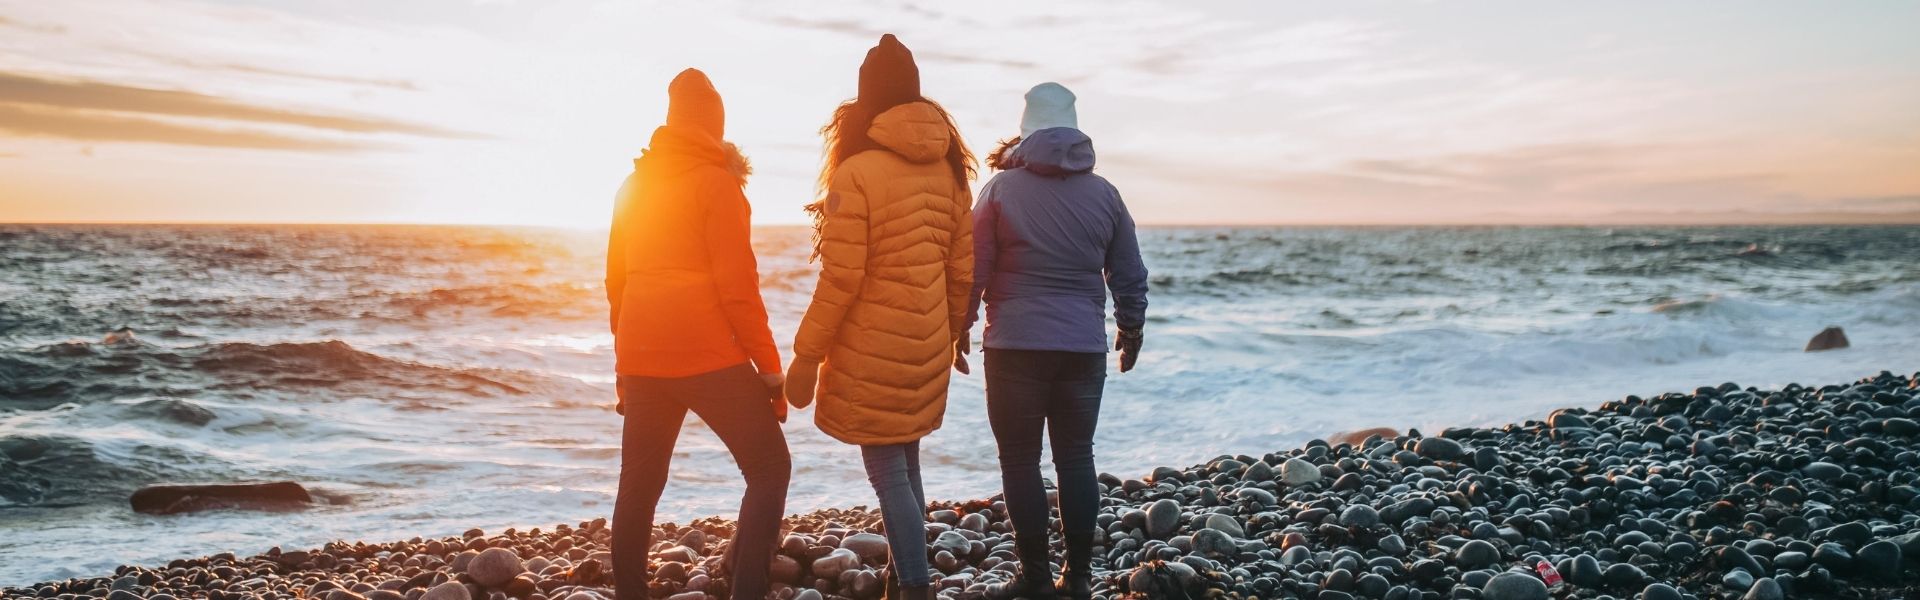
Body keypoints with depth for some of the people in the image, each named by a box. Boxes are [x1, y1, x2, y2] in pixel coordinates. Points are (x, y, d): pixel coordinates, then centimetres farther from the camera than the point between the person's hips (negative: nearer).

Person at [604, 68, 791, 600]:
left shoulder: (634, 184, 12)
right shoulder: (714, 181, -6)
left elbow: (616, 279, 17)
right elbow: (736, 285, -11)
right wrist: (769, 367, -7)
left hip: (642, 358, 7)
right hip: (709, 356, -6)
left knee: (638, 487, 14)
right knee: (770, 469, 2)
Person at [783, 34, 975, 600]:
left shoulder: (857, 173, -13)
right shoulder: (948, 169, 5)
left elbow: (840, 280, -16)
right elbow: (962, 268, 7)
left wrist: (806, 358, -9)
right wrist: (951, 336, 19)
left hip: (873, 353, -6)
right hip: (926, 349, 6)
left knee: (889, 477, 1)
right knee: (905, 468, 18)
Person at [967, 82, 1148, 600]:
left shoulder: (1001, 188, -3)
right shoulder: (1104, 193, 5)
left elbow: (974, 270, -4)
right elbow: (1130, 278, 10)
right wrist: (1131, 333, 24)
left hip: (1015, 345, -3)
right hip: (1084, 347, 3)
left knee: (1020, 460, 5)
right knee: (1077, 458, 11)